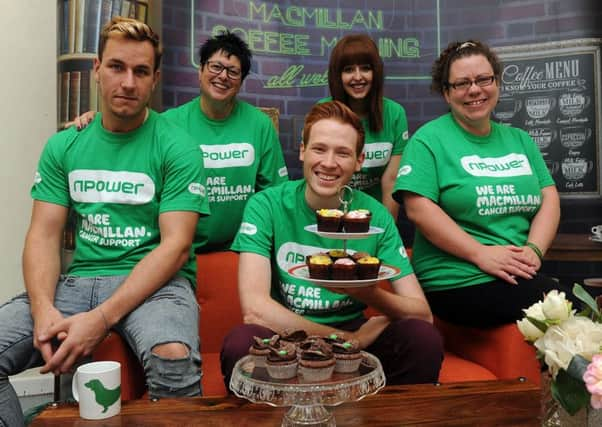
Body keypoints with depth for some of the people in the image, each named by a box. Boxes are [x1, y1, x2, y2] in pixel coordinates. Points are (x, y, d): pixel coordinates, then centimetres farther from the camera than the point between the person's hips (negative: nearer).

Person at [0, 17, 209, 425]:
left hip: (155, 281, -4)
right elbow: (44, 235, 7)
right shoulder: (63, 146, 11)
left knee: (173, 359, -35)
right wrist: (43, 309, -13)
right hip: (78, 279, 4)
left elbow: (175, 245, -11)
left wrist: (102, 318, -21)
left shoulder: (177, 147, -4)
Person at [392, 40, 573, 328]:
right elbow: (418, 208, -13)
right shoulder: (429, 139, -3)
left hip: (521, 273, 6)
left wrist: (534, 249, -8)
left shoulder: (519, 139, 17)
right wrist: (481, 254, -17)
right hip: (457, 281, -6)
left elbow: (549, 197, 11)